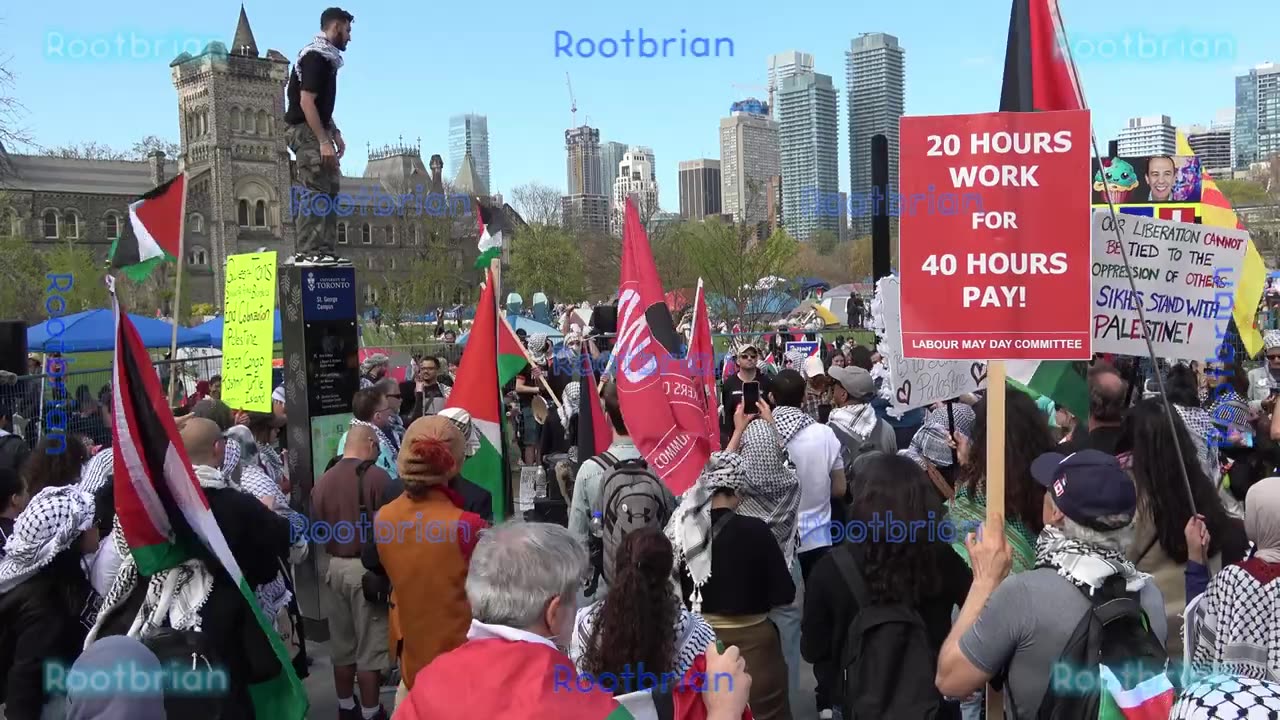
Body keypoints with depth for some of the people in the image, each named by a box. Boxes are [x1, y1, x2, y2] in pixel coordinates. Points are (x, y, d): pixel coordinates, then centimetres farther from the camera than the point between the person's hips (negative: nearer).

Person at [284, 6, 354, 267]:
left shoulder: (326, 57, 16)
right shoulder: (315, 57, -15)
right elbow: (306, 102, -22)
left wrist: (335, 133, 17)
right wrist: (323, 141, -25)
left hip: (317, 130, 11)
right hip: (306, 131, -11)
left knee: (330, 188, 9)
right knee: (315, 192, -14)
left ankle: (325, 250, 10)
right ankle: (308, 253, -16)